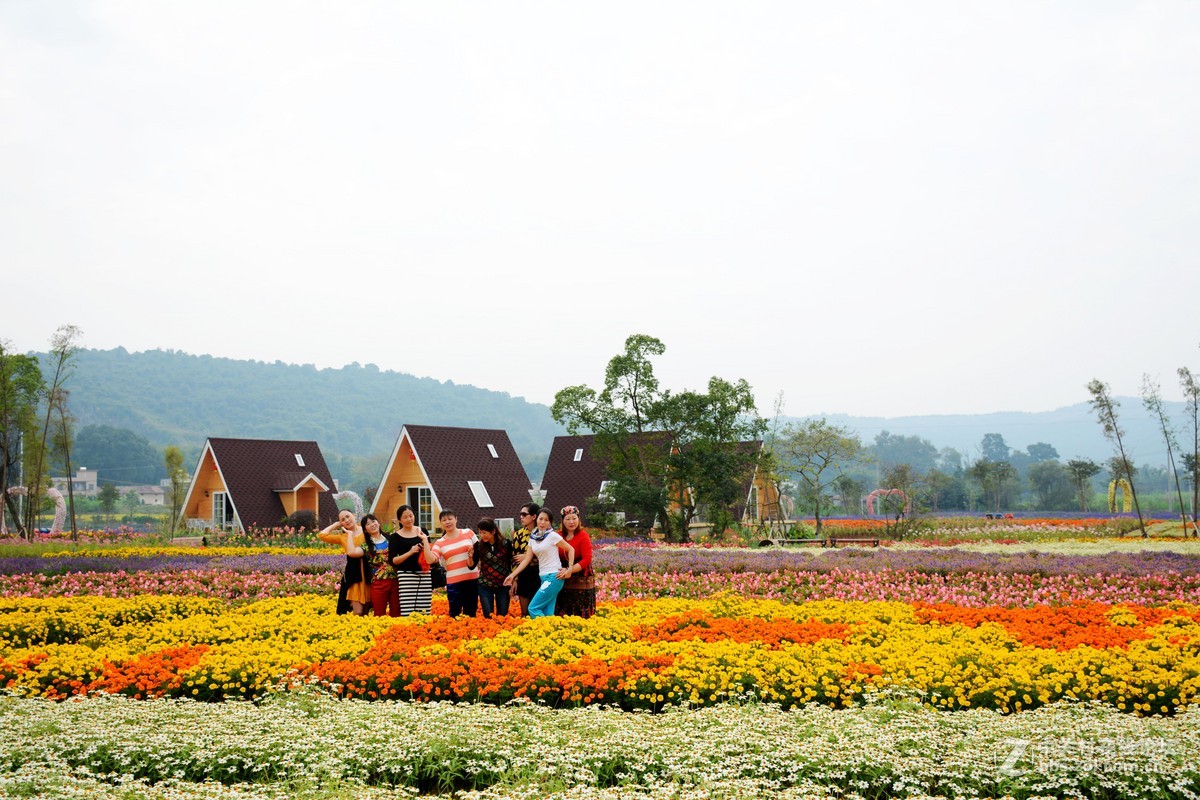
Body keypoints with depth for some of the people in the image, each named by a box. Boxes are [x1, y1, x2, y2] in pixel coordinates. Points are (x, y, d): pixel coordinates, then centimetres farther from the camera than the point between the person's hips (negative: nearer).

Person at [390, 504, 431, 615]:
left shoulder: (422, 531, 11)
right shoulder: (396, 536, 3)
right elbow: (393, 560, -2)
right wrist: (410, 552, -13)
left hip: (424, 574, 3)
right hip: (406, 575, -3)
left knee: (424, 611, -2)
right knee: (407, 612, -12)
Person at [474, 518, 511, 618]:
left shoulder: (505, 543, -9)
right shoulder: (479, 545, -6)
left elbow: (511, 564, 1)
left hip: (503, 585, -1)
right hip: (485, 586, 1)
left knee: (502, 617, 5)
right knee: (488, 617, 0)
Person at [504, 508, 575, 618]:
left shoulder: (552, 536, -8)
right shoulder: (533, 538, 11)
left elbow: (571, 549, -1)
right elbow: (526, 560, 11)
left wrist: (570, 569, -6)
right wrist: (512, 575, 4)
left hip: (554, 577, -7)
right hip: (543, 577, 7)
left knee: (533, 608, -12)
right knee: (547, 612, 3)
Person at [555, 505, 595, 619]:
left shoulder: (583, 536, -7)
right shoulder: (559, 536, 5)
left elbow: (587, 559, -12)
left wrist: (570, 570, -21)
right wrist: (562, 570, -15)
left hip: (581, 581, -4)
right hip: (563, 581, 4)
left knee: (580, 616, -1)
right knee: (562, 615, 4)